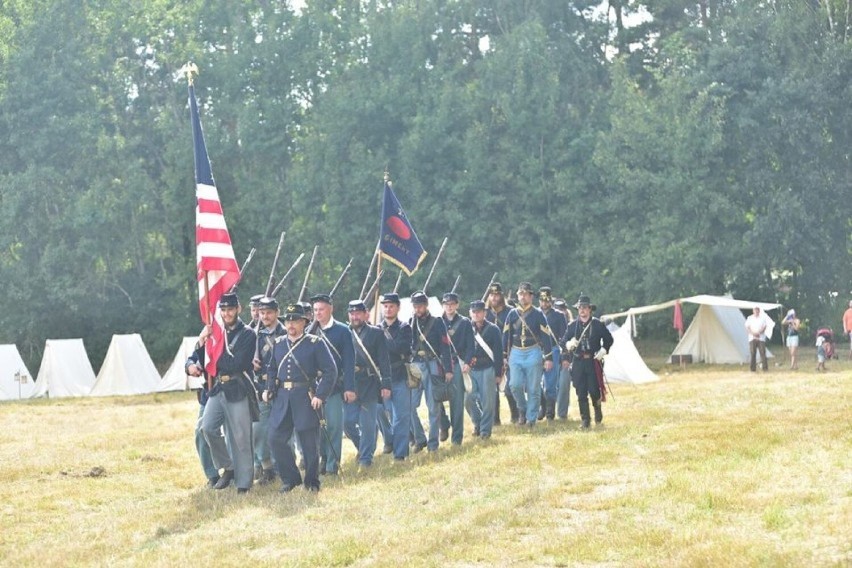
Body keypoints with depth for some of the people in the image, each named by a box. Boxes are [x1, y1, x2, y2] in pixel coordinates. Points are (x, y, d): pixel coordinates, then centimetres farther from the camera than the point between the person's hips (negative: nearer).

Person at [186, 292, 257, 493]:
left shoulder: (248, 334, -5)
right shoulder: (215, 332, 11)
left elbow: (235, 364, -15)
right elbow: (195, 357, 12)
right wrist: (191, 365, -12)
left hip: (238, 392, -5)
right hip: (217, 390, 5)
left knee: (241, 438, -1)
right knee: (208, 428, -11)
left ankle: (243, 483, 9)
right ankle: (226, 468, 9)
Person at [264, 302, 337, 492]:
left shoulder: (315, 343, -3)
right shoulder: (278, 343, 12)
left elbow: (330, 371, -5)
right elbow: (273, 369, 23)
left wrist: (320, 395, -14)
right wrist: (268, 389, 6)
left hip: (306, 398, -4)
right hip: (282, 397, 4)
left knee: (309, 442, 2)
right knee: (276, 439, -1)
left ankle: (312, 481, 18)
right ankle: (290, 478, 14)